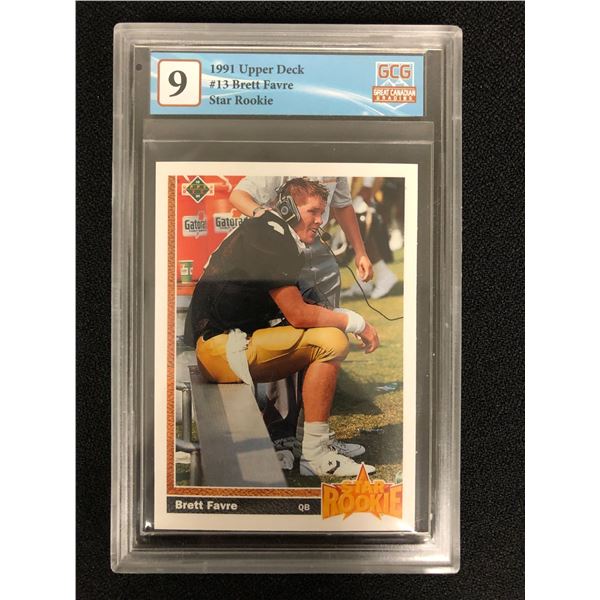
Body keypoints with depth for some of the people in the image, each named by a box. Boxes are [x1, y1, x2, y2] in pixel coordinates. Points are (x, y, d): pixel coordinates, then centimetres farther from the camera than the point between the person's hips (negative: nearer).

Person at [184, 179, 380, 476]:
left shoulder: (275, 236, 19)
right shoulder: (270, 236, -13)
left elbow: (295, 309, 17)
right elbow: (298, 315, -18)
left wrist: (344, 317, 3)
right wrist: (356, 322, -7)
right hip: (220, 347, -10)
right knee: (330, 341, -19)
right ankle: (314, 456, -14)